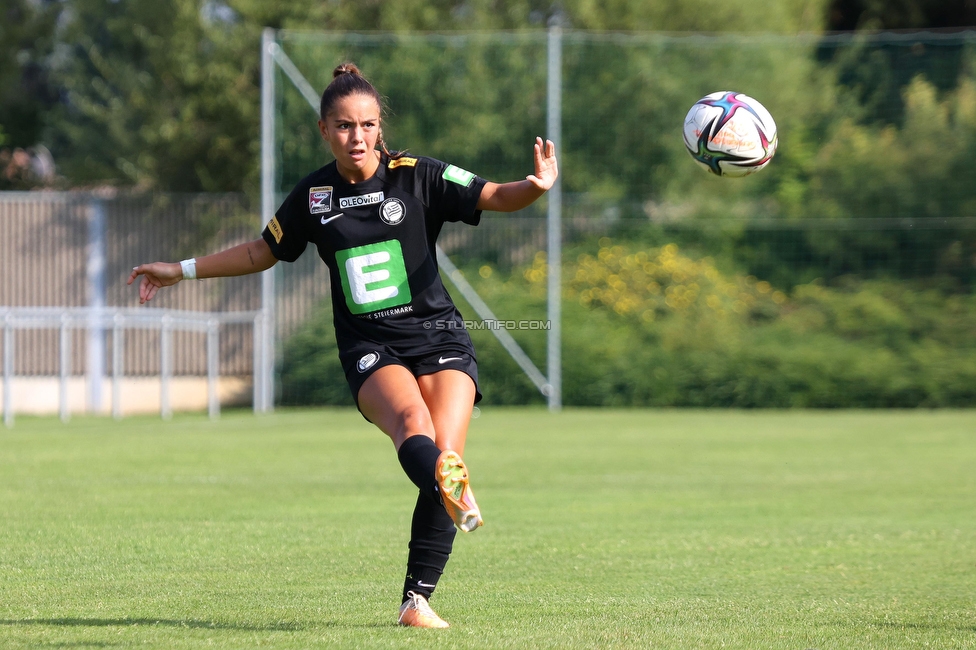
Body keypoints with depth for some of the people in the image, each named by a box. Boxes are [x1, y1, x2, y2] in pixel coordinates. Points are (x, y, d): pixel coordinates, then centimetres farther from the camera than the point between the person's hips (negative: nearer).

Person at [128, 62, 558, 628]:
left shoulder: (418, 177, 1)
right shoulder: (313, 197, 8)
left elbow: (495, 198, -7)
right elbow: (261, 253, 24)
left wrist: (536, 187, -29)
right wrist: (181, 271, 26)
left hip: (438, 335, -1)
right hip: (371, 348, 1)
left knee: (446, 453, -19)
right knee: (410, 420, -32)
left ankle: (418, 599, -13)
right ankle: (455, 492, -65)